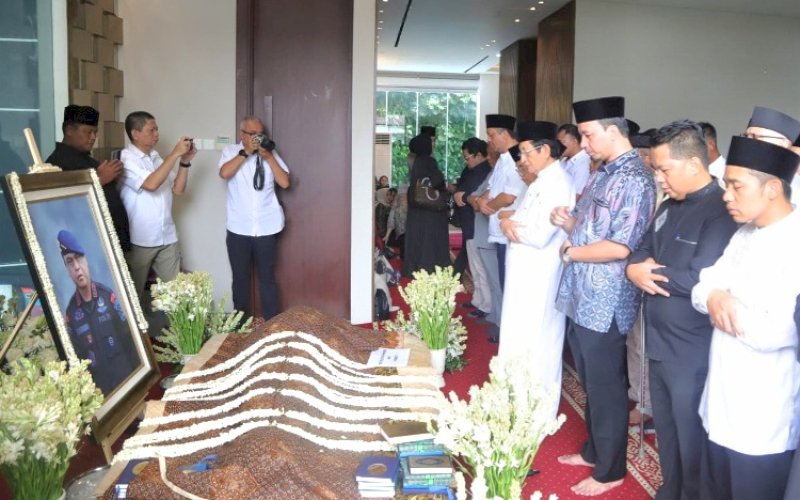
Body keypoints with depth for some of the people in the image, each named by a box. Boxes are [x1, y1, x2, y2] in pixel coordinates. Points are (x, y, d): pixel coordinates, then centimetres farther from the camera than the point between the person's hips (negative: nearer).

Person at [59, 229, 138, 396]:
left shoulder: (108, 296, -5)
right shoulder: (70, 313, -7)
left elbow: (128, 337, -1)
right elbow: (76, 357, -2)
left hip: (127, 377, 1)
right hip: (100, 389, -1)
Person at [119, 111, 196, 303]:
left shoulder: (157, 157, 10)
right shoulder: (126, 159, -9)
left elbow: (178, 189, 10)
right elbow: (151, 184, -24)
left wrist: (185, 162, -3)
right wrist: (175, 154, -21)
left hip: (167, 237, 6)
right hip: (140, 240, -6)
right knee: (134, 293, 7)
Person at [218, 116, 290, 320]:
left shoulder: (270, 153, 7)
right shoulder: (230, 151, 4)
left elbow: (285, 182, -3)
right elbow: (224, 173, -16)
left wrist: (268, 156, -9)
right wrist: (246, 152, -16)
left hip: (267, 228, 1)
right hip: (238, 229, 0)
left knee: (267, 278, 7)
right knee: (240, 278, 9)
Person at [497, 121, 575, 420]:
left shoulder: (556, 184, -18)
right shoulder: (543, 182, 14)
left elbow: (539, 235, -25)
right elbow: (526, 220, 16)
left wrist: (510, 225, -9)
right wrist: (508, 220, -6)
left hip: (538, 280, -10)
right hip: (527, 277, 10)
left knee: (534, 345, 0)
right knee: (525, 341, 16)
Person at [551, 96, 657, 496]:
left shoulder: (635, 180, -17)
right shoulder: (602, 174, 12)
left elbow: (621, 247, -24)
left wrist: (570, 252, -12)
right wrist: (567, 222, -3)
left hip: (605, 304, -9)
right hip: (581, 297, 9)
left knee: (606, 388, 6)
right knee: (590, 384, 21)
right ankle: (594, 451, 38)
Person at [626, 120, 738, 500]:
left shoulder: (722, 211, -18)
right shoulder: (670, 206, 11)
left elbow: (701, 280, -27)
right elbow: (641, 253, 13)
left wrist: (648, 271, -13)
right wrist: (636, 269, -11)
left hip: (693, 354, -8)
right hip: (659, 344, 8)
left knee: (692, 442, 9)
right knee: (666, 434, 23)